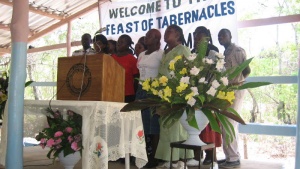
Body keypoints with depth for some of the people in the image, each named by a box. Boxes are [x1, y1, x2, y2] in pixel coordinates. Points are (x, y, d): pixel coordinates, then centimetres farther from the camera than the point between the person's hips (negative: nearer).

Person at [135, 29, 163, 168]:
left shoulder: (161, 54, -4)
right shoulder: (141, 55, 17)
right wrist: (140, 86, 14)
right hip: (141, 89, 7)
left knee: (153, 124, -4)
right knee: (143, 124, 7)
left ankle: (153, 158, 3)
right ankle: (145, 155, 16)